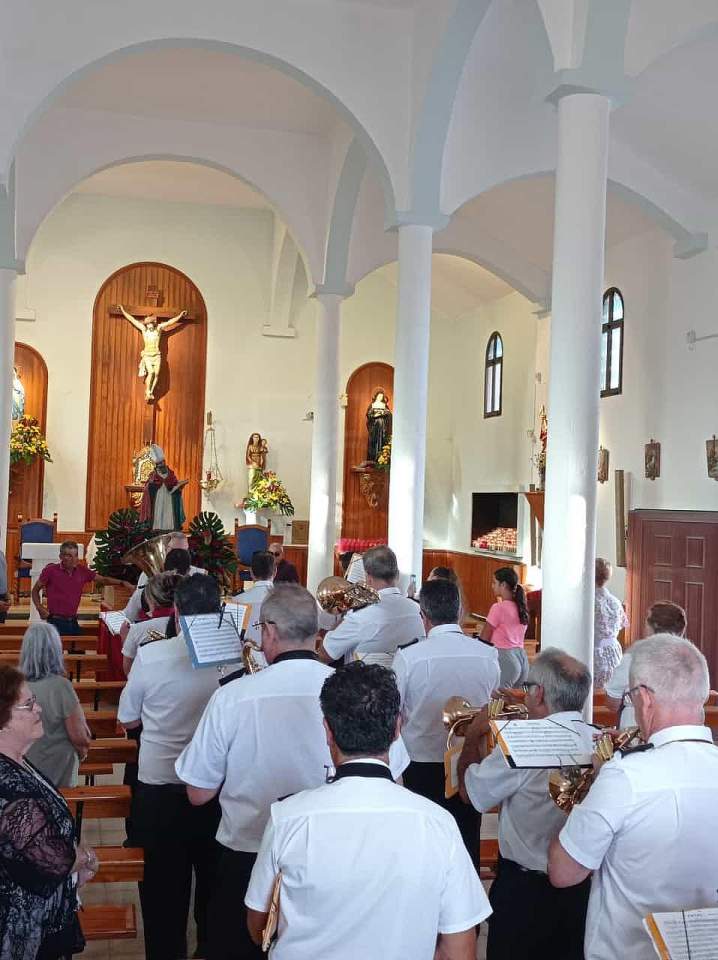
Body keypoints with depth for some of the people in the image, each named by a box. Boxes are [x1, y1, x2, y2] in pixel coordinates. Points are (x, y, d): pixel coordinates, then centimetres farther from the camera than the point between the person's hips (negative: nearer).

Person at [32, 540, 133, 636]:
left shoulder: (82, 571, 5)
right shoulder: (51, 570, -4)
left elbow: (103, 580, 12)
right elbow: (35, 590, 7)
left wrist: (122, 583, -2)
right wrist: (40, 608, -8)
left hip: (73, 622, 4)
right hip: (56, 622, -4)